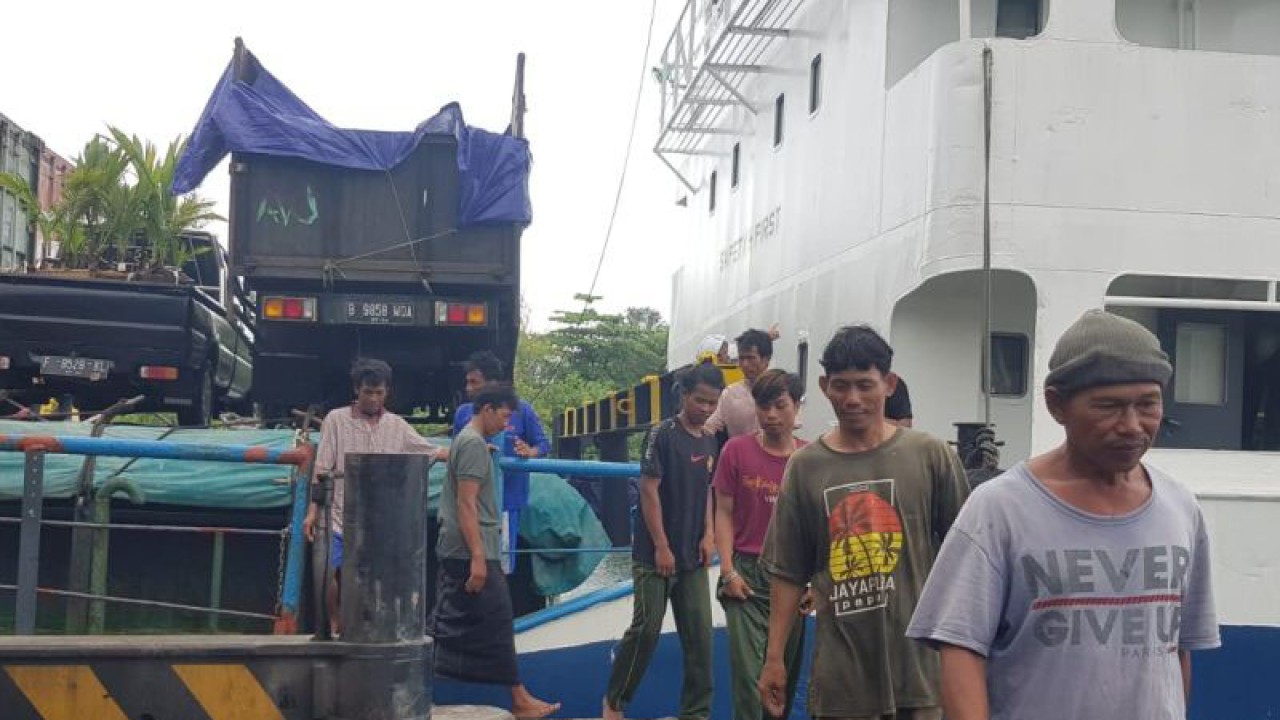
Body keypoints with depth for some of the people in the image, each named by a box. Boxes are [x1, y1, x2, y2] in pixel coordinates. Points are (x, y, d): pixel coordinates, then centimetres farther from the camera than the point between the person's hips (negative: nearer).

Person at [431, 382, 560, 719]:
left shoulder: (465, 440, 17)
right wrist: (477, 558, -22)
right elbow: (466, 504, -20)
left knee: (449, 625, 10)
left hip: (454, 552, 10)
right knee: (496, 625, -3)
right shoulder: (475, 444, -13)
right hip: (474, 553, -10)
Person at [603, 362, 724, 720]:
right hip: (656, 553, -6)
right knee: (647, 628, -2)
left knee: (699, 634, 3)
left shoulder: (710, 442, 9)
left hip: (693, 556, 6)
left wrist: (708, 536, 2)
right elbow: (649, 490, -13)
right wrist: (661, 547, -15)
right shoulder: (663, 433, -10)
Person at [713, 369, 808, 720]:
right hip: (747, 574, -2)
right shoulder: (737, 450, -3)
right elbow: (725, 513, 1)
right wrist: (728, 571, -7)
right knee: (749, 674, -6)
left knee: (786, 671, 11)